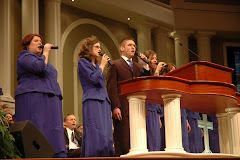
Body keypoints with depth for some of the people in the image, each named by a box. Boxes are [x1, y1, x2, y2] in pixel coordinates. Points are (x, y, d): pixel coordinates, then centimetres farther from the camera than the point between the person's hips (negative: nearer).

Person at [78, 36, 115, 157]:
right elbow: (94, 79, -11)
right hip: (92, 101, -8)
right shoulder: (82, 62, 2)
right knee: (96, 135, -17)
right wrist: (102, 65, -1)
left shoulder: (97, 65, 24)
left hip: (104, 102, 8)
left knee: (106, 137, 0)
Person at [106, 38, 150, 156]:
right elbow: (111, 88, -2)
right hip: (122, 110, -5)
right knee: (123, 144, -8)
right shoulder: (114, 65, 8)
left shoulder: (139, 66, 25)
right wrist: (115, 107, -14)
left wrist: (145, 66, 4)